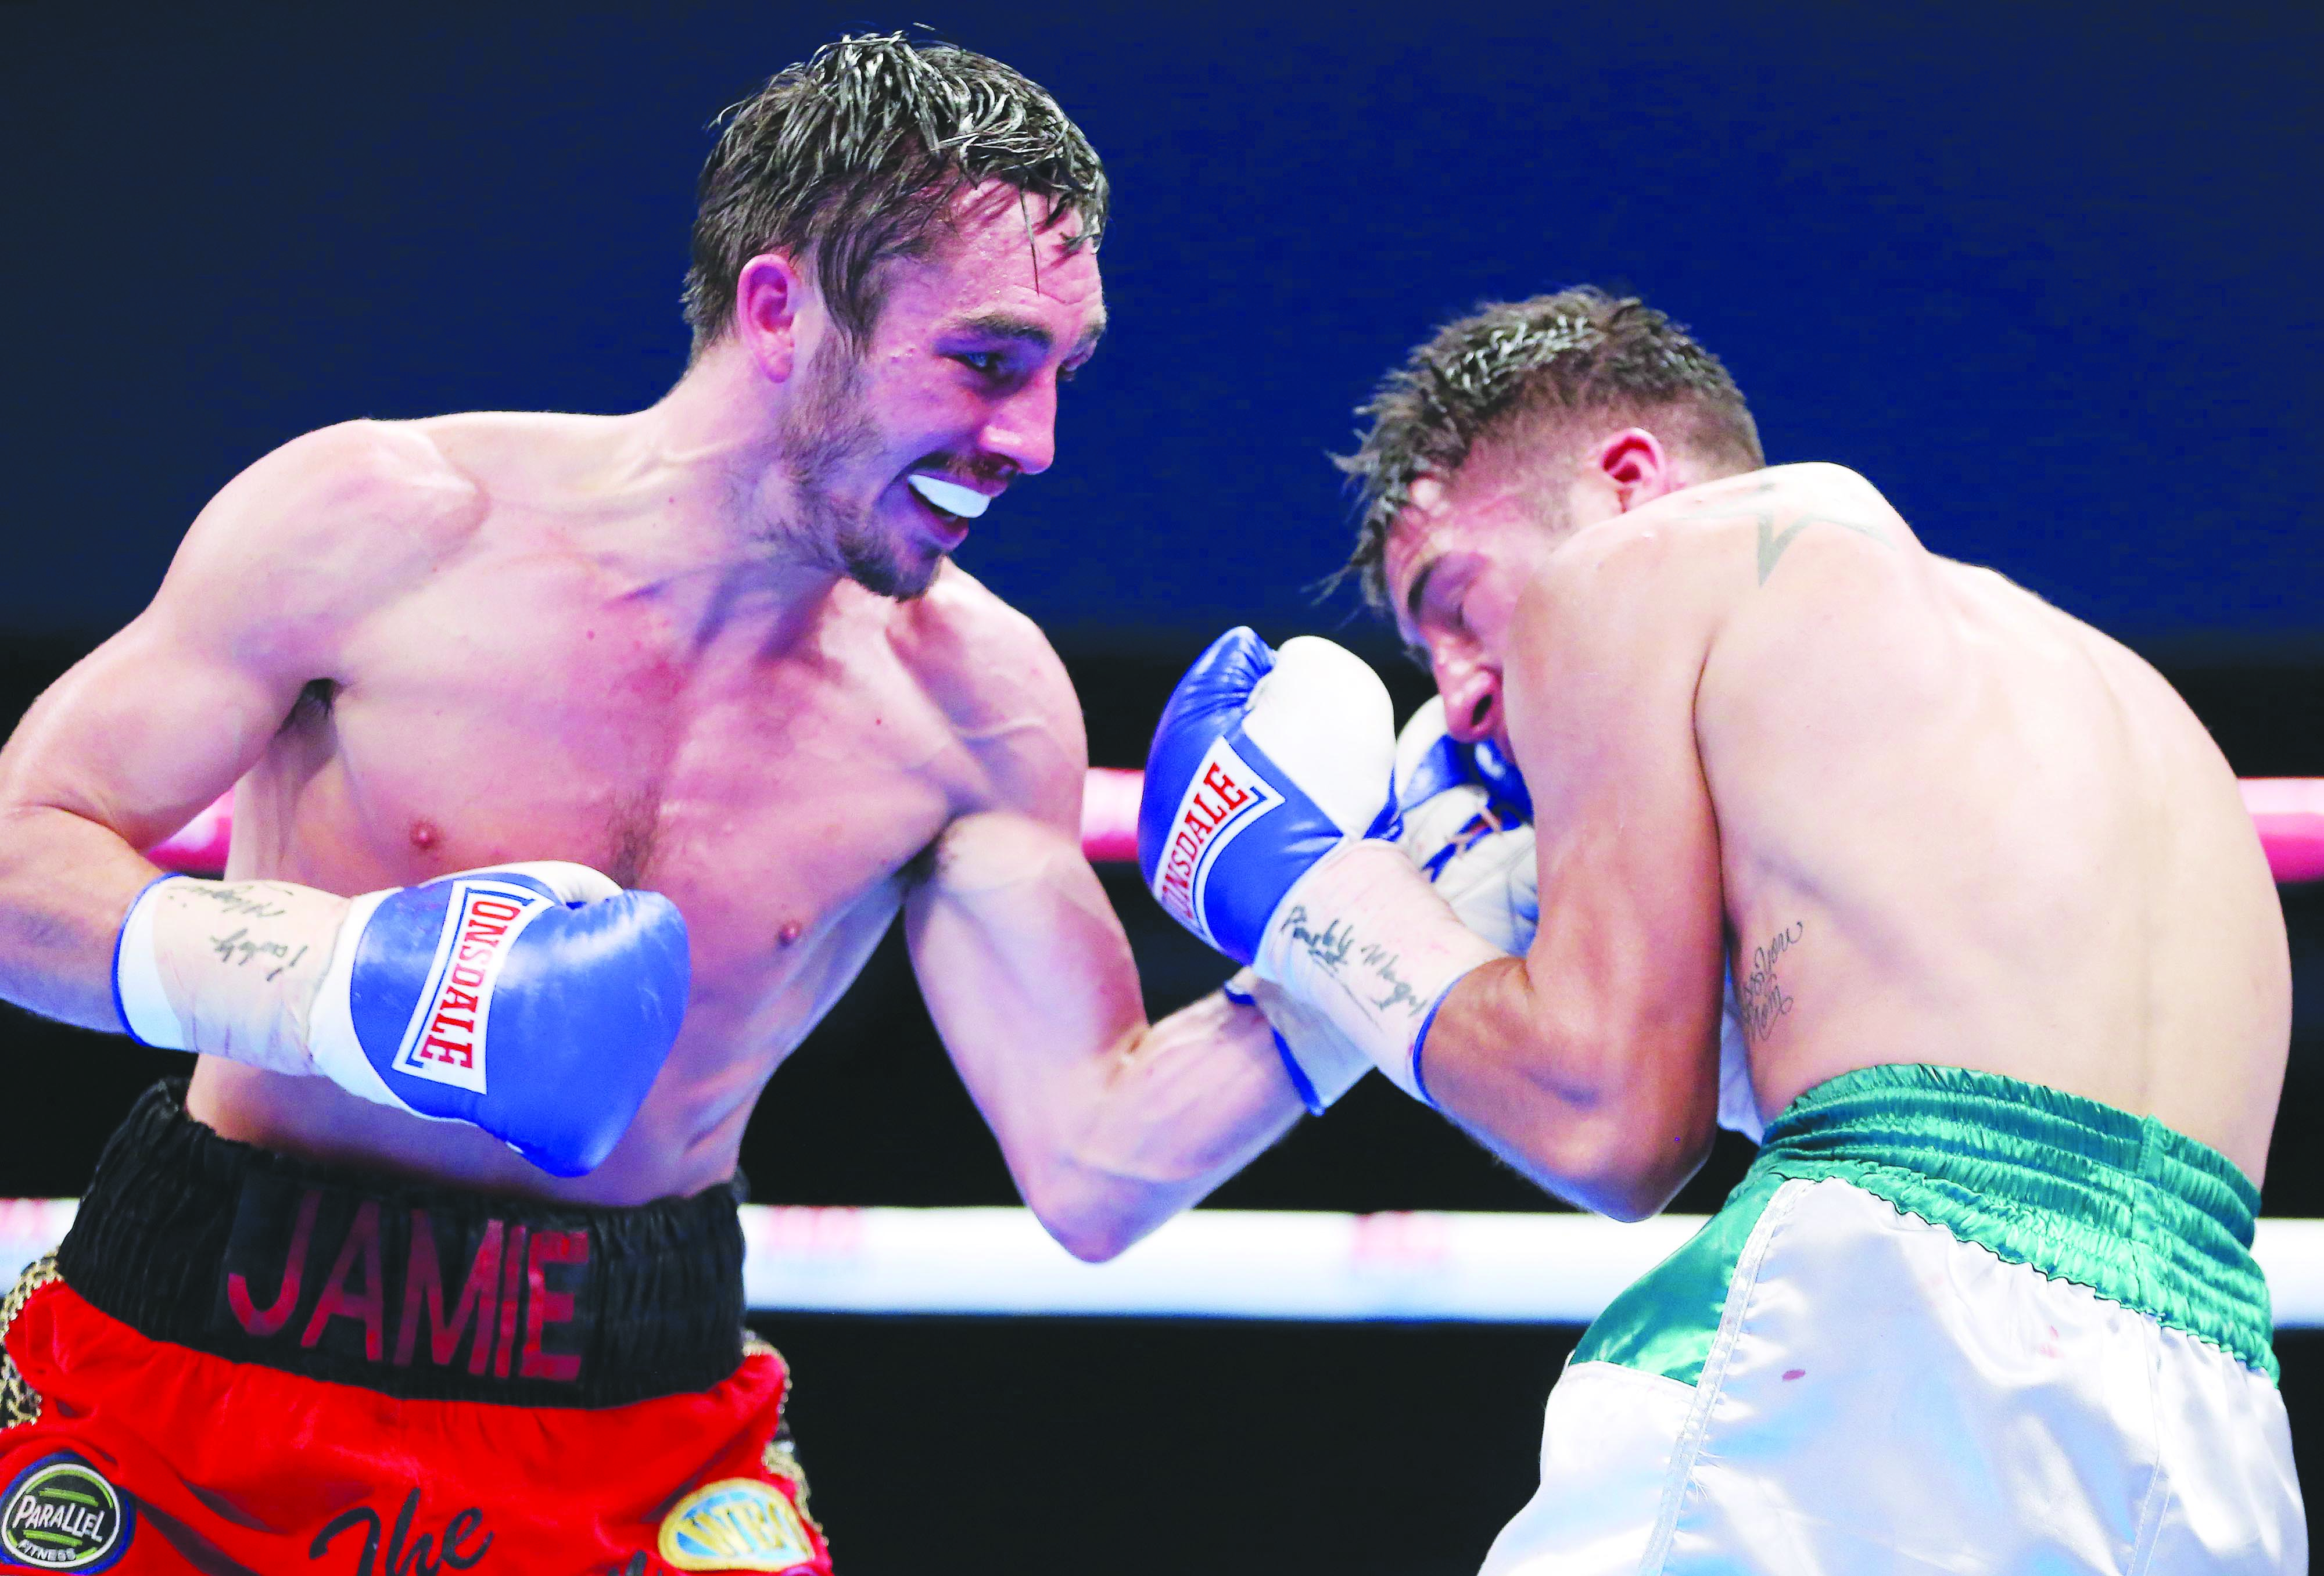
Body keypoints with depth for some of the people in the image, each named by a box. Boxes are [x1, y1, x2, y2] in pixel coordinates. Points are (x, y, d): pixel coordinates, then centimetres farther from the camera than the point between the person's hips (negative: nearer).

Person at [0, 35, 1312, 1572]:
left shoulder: (976, 702, -4)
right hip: (211, 1341, -2)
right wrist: (331, 980, -26)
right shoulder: (378, 522, -12)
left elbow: (1092, 1171, -4)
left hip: (634, 1419, 2)